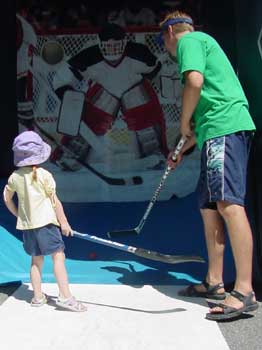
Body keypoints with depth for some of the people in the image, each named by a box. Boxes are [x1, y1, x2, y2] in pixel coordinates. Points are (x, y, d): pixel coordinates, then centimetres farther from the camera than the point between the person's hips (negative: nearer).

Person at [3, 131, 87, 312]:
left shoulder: (15, 176, 3)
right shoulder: (44, 174, -12)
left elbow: (7, 198, 14)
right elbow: (55, 201, -9)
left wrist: (18, 215, 24)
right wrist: (64, 222, -3)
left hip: (27, 224, 6)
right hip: (45, 222, -6)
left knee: (36, 259, 15)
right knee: (58, 256, -3)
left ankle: (38, 296, 21)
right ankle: (65, 296, -6)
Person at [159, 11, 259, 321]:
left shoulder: (190, 40, 5)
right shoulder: (202, 44, 33)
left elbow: (195, 82, -17)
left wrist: (184, 122, -3)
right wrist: (181, 150, 33)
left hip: (225, 128, -10)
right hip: (218, 132, 10)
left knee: (229, 204, -17)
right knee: (209, 207, 9)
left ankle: (244, 291, -17)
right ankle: (214, 282, 16)